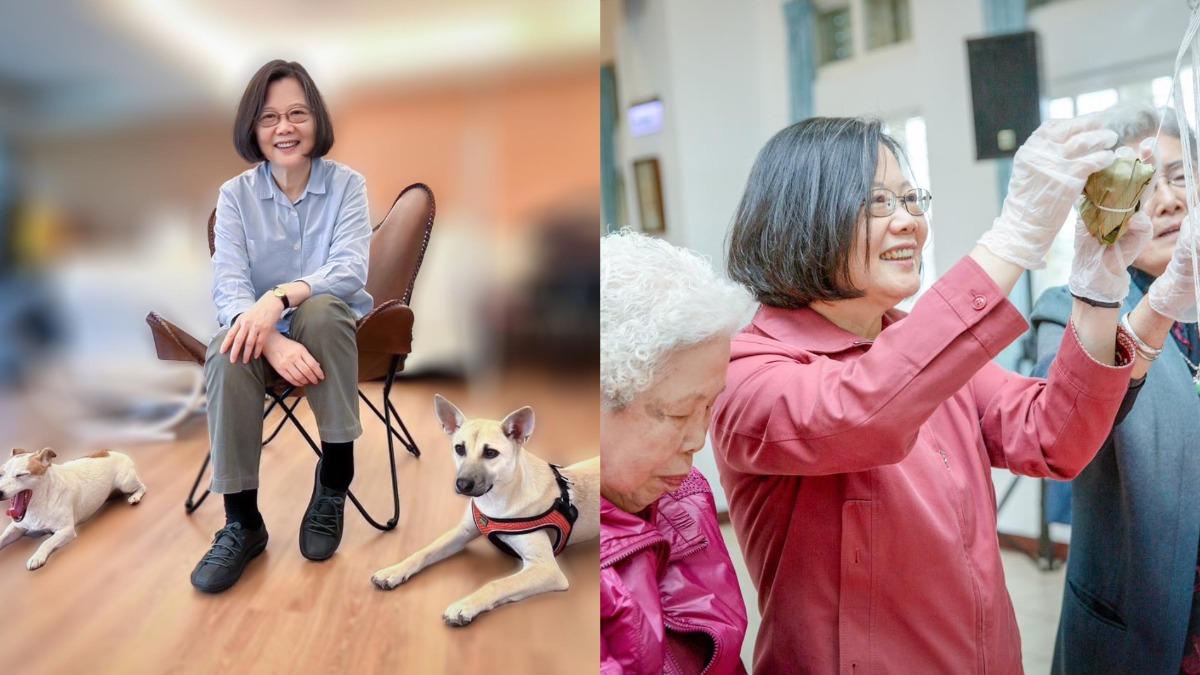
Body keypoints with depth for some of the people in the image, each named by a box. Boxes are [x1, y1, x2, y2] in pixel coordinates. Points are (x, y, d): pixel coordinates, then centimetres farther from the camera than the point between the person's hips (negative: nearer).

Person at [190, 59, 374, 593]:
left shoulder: (346, 184, -5)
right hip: (265, 330, 1)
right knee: (228, 353, -33)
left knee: (320, 308, -36)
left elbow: (351, 269, -20)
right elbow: (227, 285, -15)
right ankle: (242, 521, -23)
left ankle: (335, 477, -22)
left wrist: (280, 297, -39)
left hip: (334, 328, -1)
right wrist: (271, 339, -37)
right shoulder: (235, 195, -2)